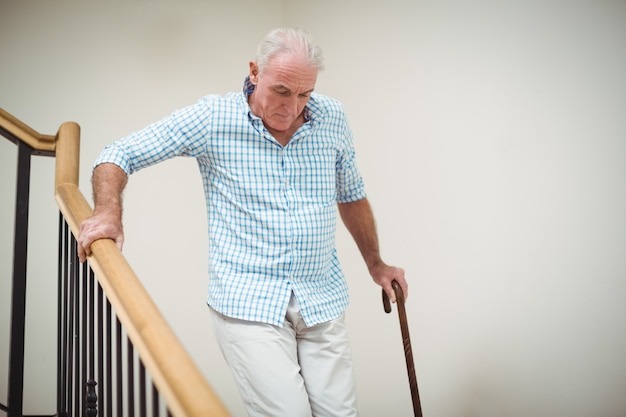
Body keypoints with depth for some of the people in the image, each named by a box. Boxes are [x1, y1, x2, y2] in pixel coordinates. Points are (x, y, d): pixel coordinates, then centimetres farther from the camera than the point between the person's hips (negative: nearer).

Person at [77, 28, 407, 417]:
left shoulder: (332, 118, 4)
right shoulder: (213, 118, -6)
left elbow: (352, 195, 18)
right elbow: (120, 154, -1)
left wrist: (376, 264, 23)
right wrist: (109, 212, -20)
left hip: (324, 301, 4)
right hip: (248, 302, -3)